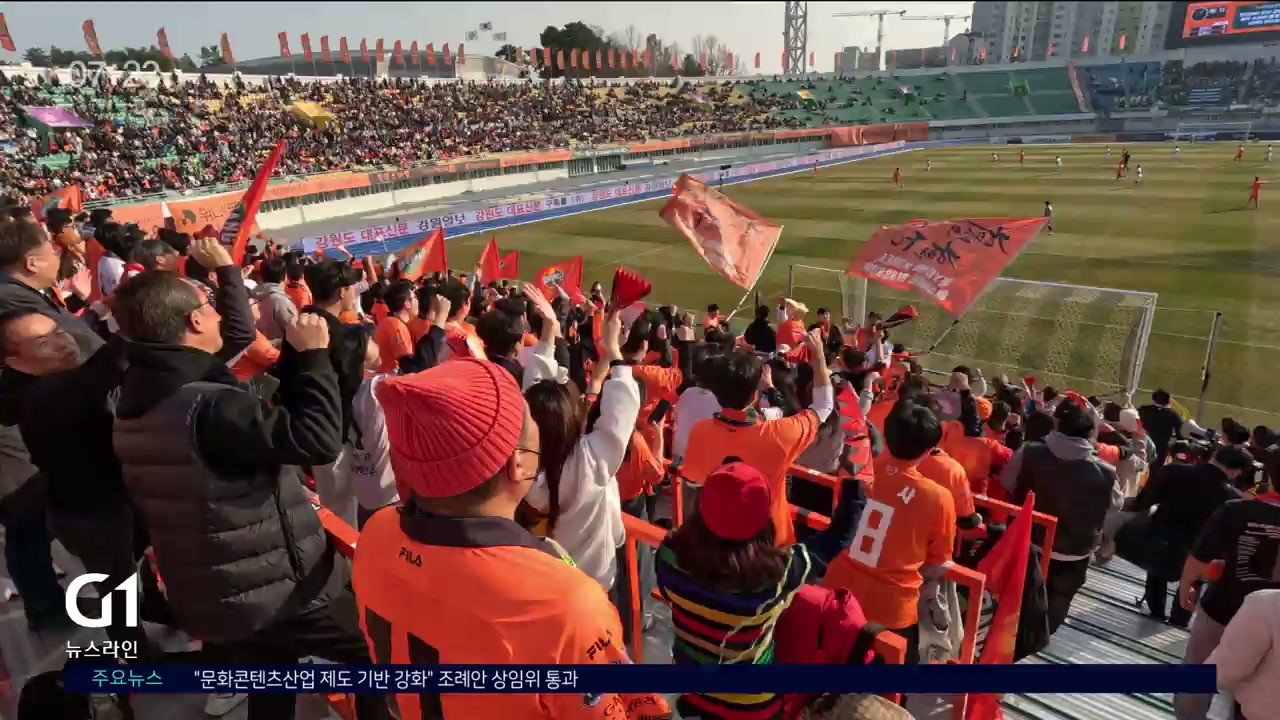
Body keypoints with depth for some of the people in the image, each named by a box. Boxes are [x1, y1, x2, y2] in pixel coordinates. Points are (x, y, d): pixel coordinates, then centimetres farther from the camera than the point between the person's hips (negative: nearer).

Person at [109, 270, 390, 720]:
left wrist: (228, 271, 22)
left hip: (209, 598, 9)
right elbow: (319, 440, -32)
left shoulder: (139, 396, 2)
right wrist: (313, 355, -23)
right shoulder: (208, 407, -29)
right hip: (275, 592, -9)